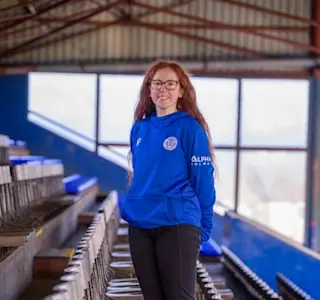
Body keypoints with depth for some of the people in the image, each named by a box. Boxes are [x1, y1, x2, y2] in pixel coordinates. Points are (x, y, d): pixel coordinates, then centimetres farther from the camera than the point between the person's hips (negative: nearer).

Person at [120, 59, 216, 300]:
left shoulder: (189, 128, -6)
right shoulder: (139, 128, 10)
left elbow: (203, 180, -7)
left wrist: (203, 229, -7)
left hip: (177, 225, -6)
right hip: (139, 226, 6)